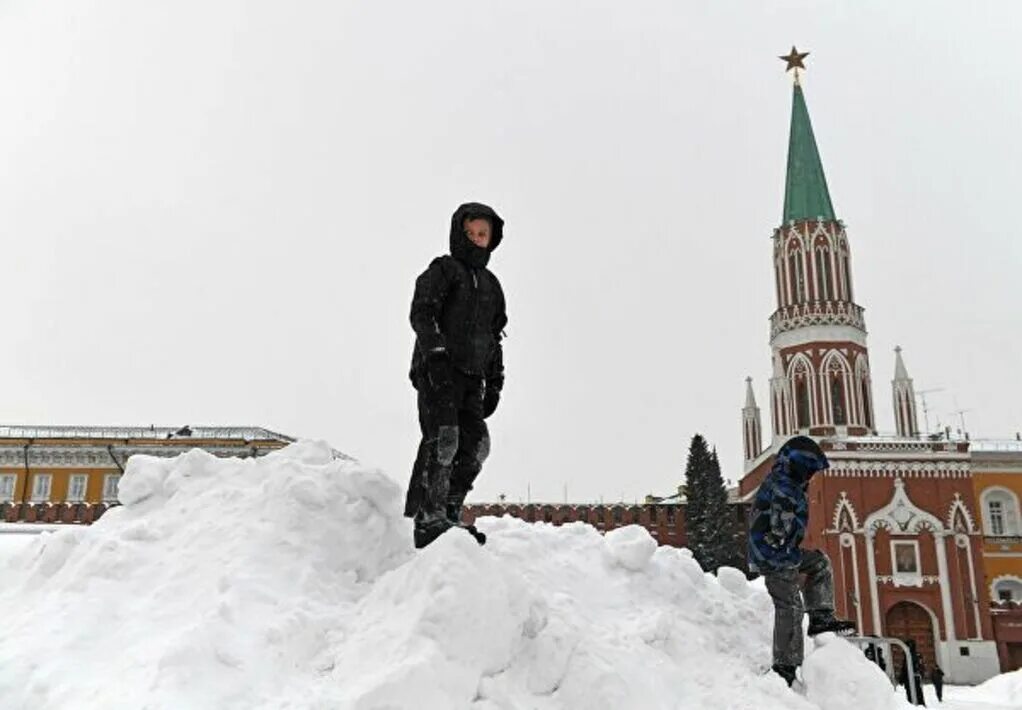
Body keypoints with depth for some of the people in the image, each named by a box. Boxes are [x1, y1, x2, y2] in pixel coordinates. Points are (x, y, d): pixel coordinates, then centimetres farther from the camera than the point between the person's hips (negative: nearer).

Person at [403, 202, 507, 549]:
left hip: (470, 378, 7)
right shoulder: (442, 270, 6)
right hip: (437, 371, -7)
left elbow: (494, 336, 27)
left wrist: (494, 383, 19)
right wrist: (436, 352, -22)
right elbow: (421, 313, -8)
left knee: (476, 444, -3)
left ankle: (450, 512, 2)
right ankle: (429, 518, -21)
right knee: (443, 438, -19)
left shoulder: (491, 285, 25)